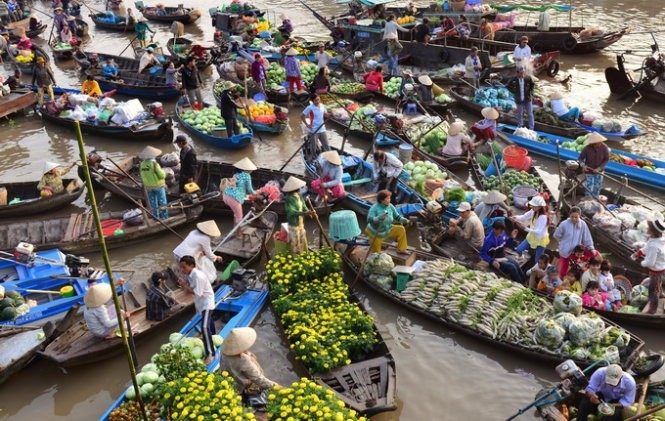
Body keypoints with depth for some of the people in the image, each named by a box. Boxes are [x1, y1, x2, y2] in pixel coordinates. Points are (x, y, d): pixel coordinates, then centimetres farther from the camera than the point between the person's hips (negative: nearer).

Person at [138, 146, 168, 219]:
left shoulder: (142, 164, -6)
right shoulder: (154, 164, -24)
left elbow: (142, 177, 2)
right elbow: (162, 175, -22)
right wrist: (163, 172, -2)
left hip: (148, 186, 5)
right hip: (158, 186, -5)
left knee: (153, 204, 15)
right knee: (162, 203, 7)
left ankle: (156, 218, 22)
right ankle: (164, 217, 12)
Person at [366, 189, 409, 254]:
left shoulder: (390, 207, -9)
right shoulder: (374, 208, -24)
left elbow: (397, 216, -2)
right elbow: (369, 220, -34)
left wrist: (405, 220, -20)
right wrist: (380, 217, -48)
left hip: (388, 230, 5)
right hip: (376, 234, -5)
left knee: (401, 229, -6)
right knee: (376, 253, 0)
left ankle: (401, 249, 6)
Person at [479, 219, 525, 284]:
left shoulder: (502, 233, -5)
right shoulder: (489, 240, -26)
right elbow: (483, 253, -22)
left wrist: (512, 238, -3)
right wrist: (492, 261, -33)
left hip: (503, 257, 7)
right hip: (495, 260, -7)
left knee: (516, 264, -8)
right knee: (512, 267, -21)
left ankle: (524, 283, 9)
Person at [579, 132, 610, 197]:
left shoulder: (604, 147, -17)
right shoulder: (587, 148, -22)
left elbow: (607, 160, -10)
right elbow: (580, 158, -12)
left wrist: (599, 168, -20)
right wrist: (583, 165, -33)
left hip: (599, 172, 3)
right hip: (589, 171, -2)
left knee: (597, 187, 16)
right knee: (588, 187, -2)